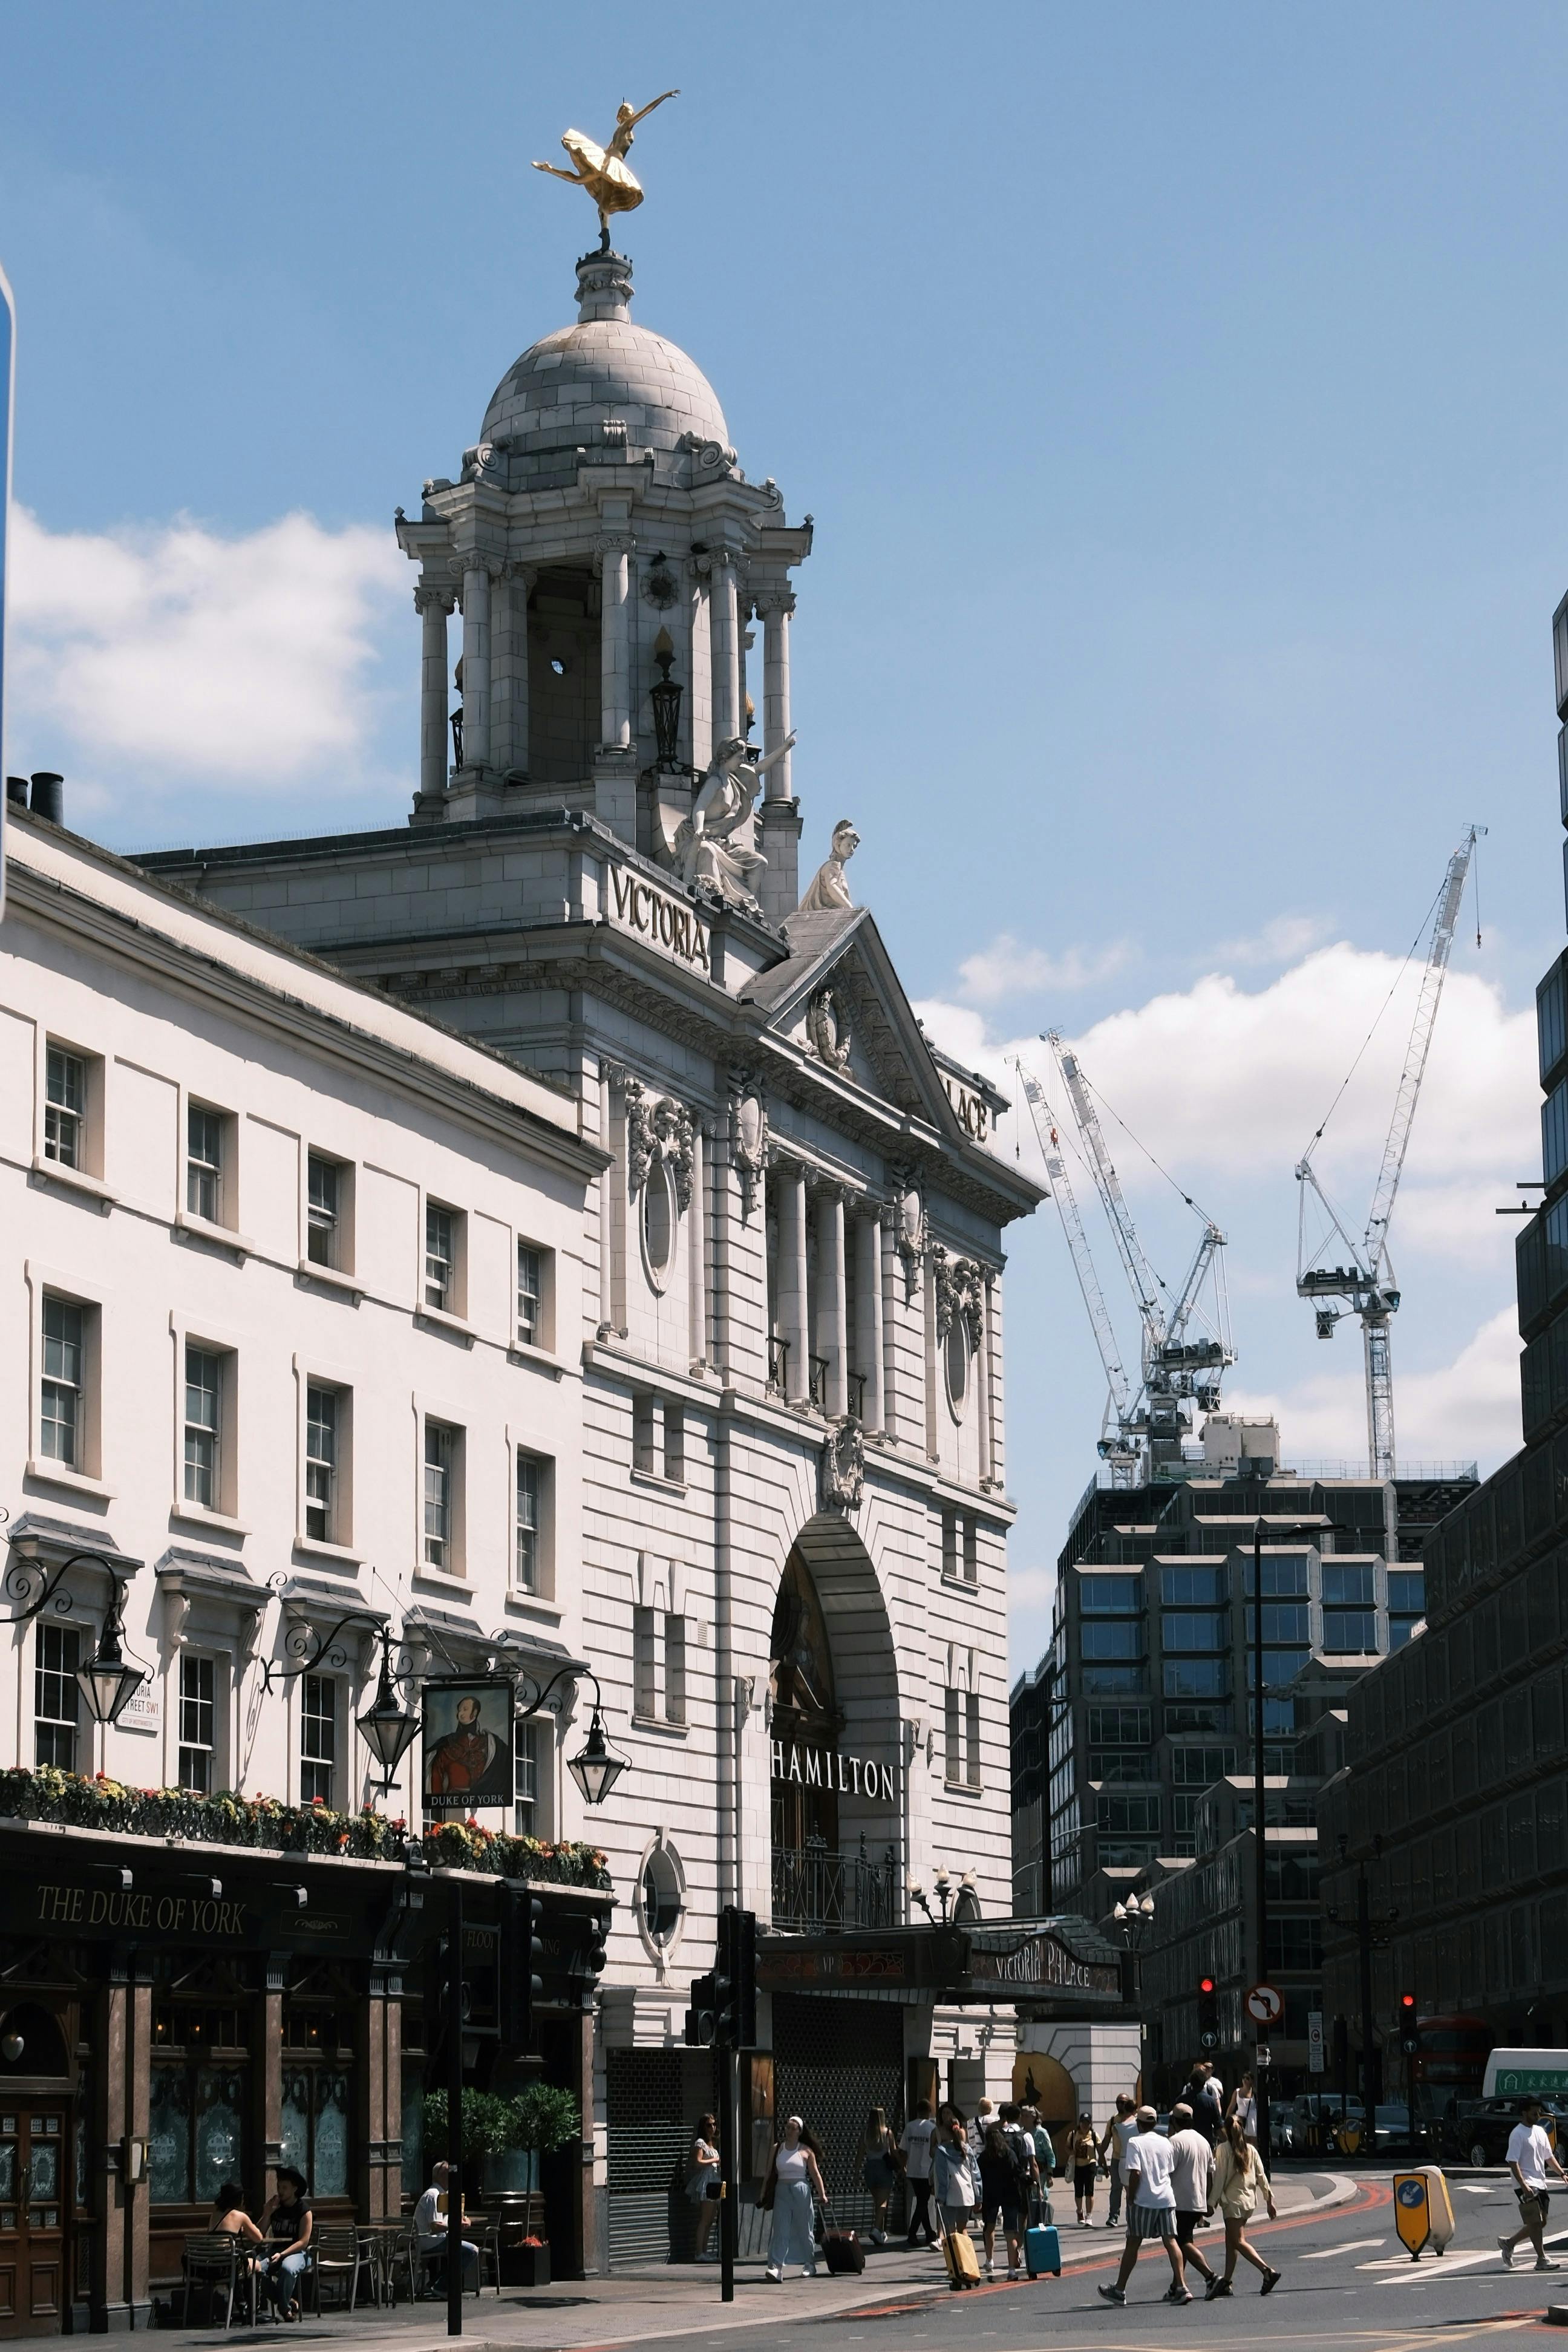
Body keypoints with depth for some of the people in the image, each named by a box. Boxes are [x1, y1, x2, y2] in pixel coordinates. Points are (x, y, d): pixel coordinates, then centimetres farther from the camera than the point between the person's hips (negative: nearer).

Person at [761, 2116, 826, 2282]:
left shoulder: (806, 2151, 2)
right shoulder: (777, 2149, 8)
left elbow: (815, 2174, 2)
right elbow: (770, 2173, 10)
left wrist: (822, 2194, -4)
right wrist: (763, 2195, 8)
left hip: (801, 2191, -1)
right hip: (782, 2191, 1)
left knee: (804, 2229, 7)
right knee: (780, 2229, -9)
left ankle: (810, 2265, 23)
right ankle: (776, 2267, -18)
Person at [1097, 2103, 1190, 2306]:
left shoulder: (1135, 2142, -8)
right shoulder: (1165, 2143, 9)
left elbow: (1135, 2173, -16)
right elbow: (1171, 2171, 13)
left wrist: (1130, 2198, -8)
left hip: (1143, 2200, -4)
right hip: (1166, 2198, 4)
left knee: (1133, 2243, 4)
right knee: (1170, 2241, 3)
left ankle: (1120, 2290, 13)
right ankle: (1181, 2287, -7)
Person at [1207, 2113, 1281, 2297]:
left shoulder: (1223, 2149, -8)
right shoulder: (1251, 2150, 7)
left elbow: (1219, 2177, -10)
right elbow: (1261, 2176, 7)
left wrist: (1212, 2202, -6)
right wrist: (1269, 2199, 11)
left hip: (1233, 2199, -7)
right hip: (1249, 2200, 7)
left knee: (1238, 2241, -9)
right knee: (1231, 2242, 14)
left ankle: (1268, 2271, -24)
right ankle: (1226, 2282, 15)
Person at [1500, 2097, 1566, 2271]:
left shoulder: (1540, 2131, 15)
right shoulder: (1517, 2134, -11)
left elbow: (1549, 2157, 22)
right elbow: (1513, 2162, -16)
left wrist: (1562, 2173, 8)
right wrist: (1524, 2185, -24)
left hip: (1540, 2183, 9)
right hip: (1527, 2185, -9)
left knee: (1540, 2223, 9)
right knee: (1535, 2222, -11)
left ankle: (1508, 2244, 23)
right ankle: (1542, 2259, -6)